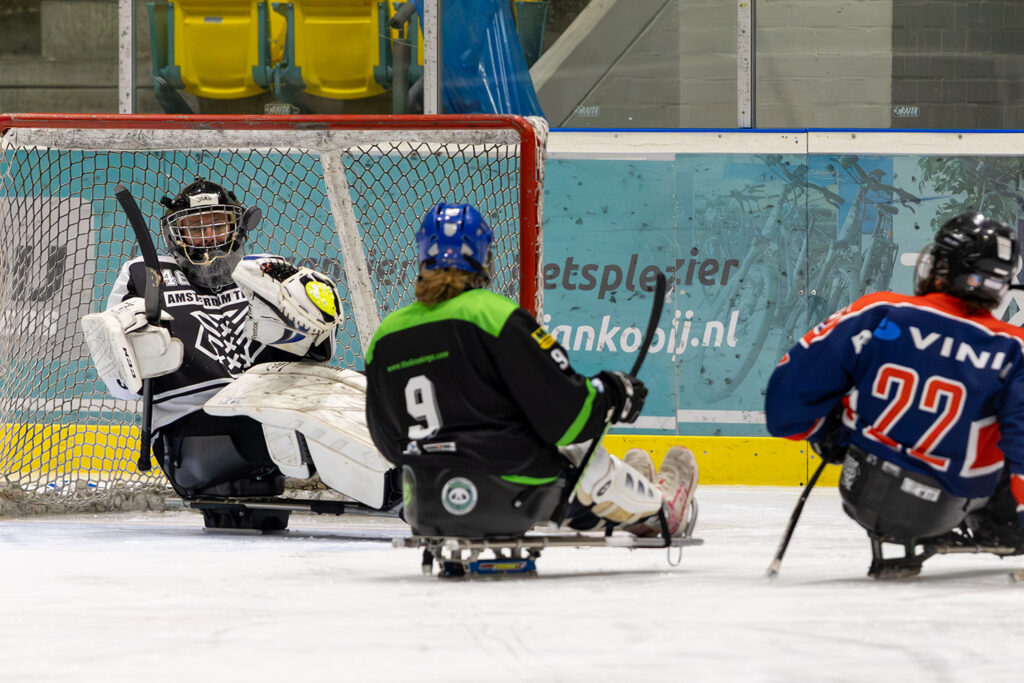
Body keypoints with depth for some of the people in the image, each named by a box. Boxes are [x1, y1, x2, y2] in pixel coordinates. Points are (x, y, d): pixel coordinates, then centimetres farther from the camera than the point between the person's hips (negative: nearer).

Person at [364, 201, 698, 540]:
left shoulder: (383, 338, 4)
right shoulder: (496, 316, -12)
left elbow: (387, 440, 14)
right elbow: (563, 413, -13)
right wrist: (610, 394, 8)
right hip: (511, 497, -5)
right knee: (572, 448, 23)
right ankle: (655, 509, 46)